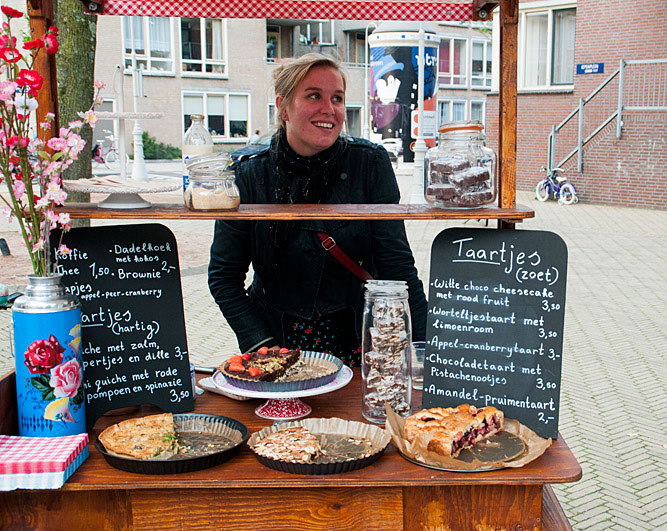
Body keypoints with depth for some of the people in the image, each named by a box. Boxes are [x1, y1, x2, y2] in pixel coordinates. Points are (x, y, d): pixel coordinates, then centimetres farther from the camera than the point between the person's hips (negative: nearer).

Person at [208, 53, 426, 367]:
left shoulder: (371, 164, -5)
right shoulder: (247, 175, -4)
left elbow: (397, 266, -6)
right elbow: (224, 276, 0)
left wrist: (420, 347, -14)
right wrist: (262, 346, -10)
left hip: (357, 344, -1)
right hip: (279, 341, 1)